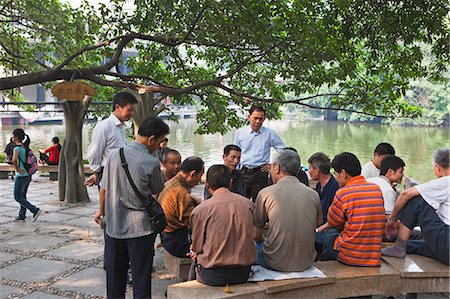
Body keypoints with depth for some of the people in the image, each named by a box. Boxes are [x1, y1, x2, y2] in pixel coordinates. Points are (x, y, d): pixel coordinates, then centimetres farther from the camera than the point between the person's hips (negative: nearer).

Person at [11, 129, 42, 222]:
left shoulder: (17, 148, -16)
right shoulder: (25, 147, 9)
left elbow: (14, 160, -35)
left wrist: (17, 169, -21)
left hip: (21, 176, -8)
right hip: (28, 175, 8)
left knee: (17, 197, 0)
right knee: (22, 196, 16)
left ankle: (35, 210, -7)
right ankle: (21, 216, 23)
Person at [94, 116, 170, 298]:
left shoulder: (114, 155, -3)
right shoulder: (152, 163, -15)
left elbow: (104, 188, 6)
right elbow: (157, 191, 1)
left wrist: (101, 211, 22)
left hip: (113, 226, 4)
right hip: (140, 228, -4)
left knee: (114, 278, 17)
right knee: (141, 278, 9)